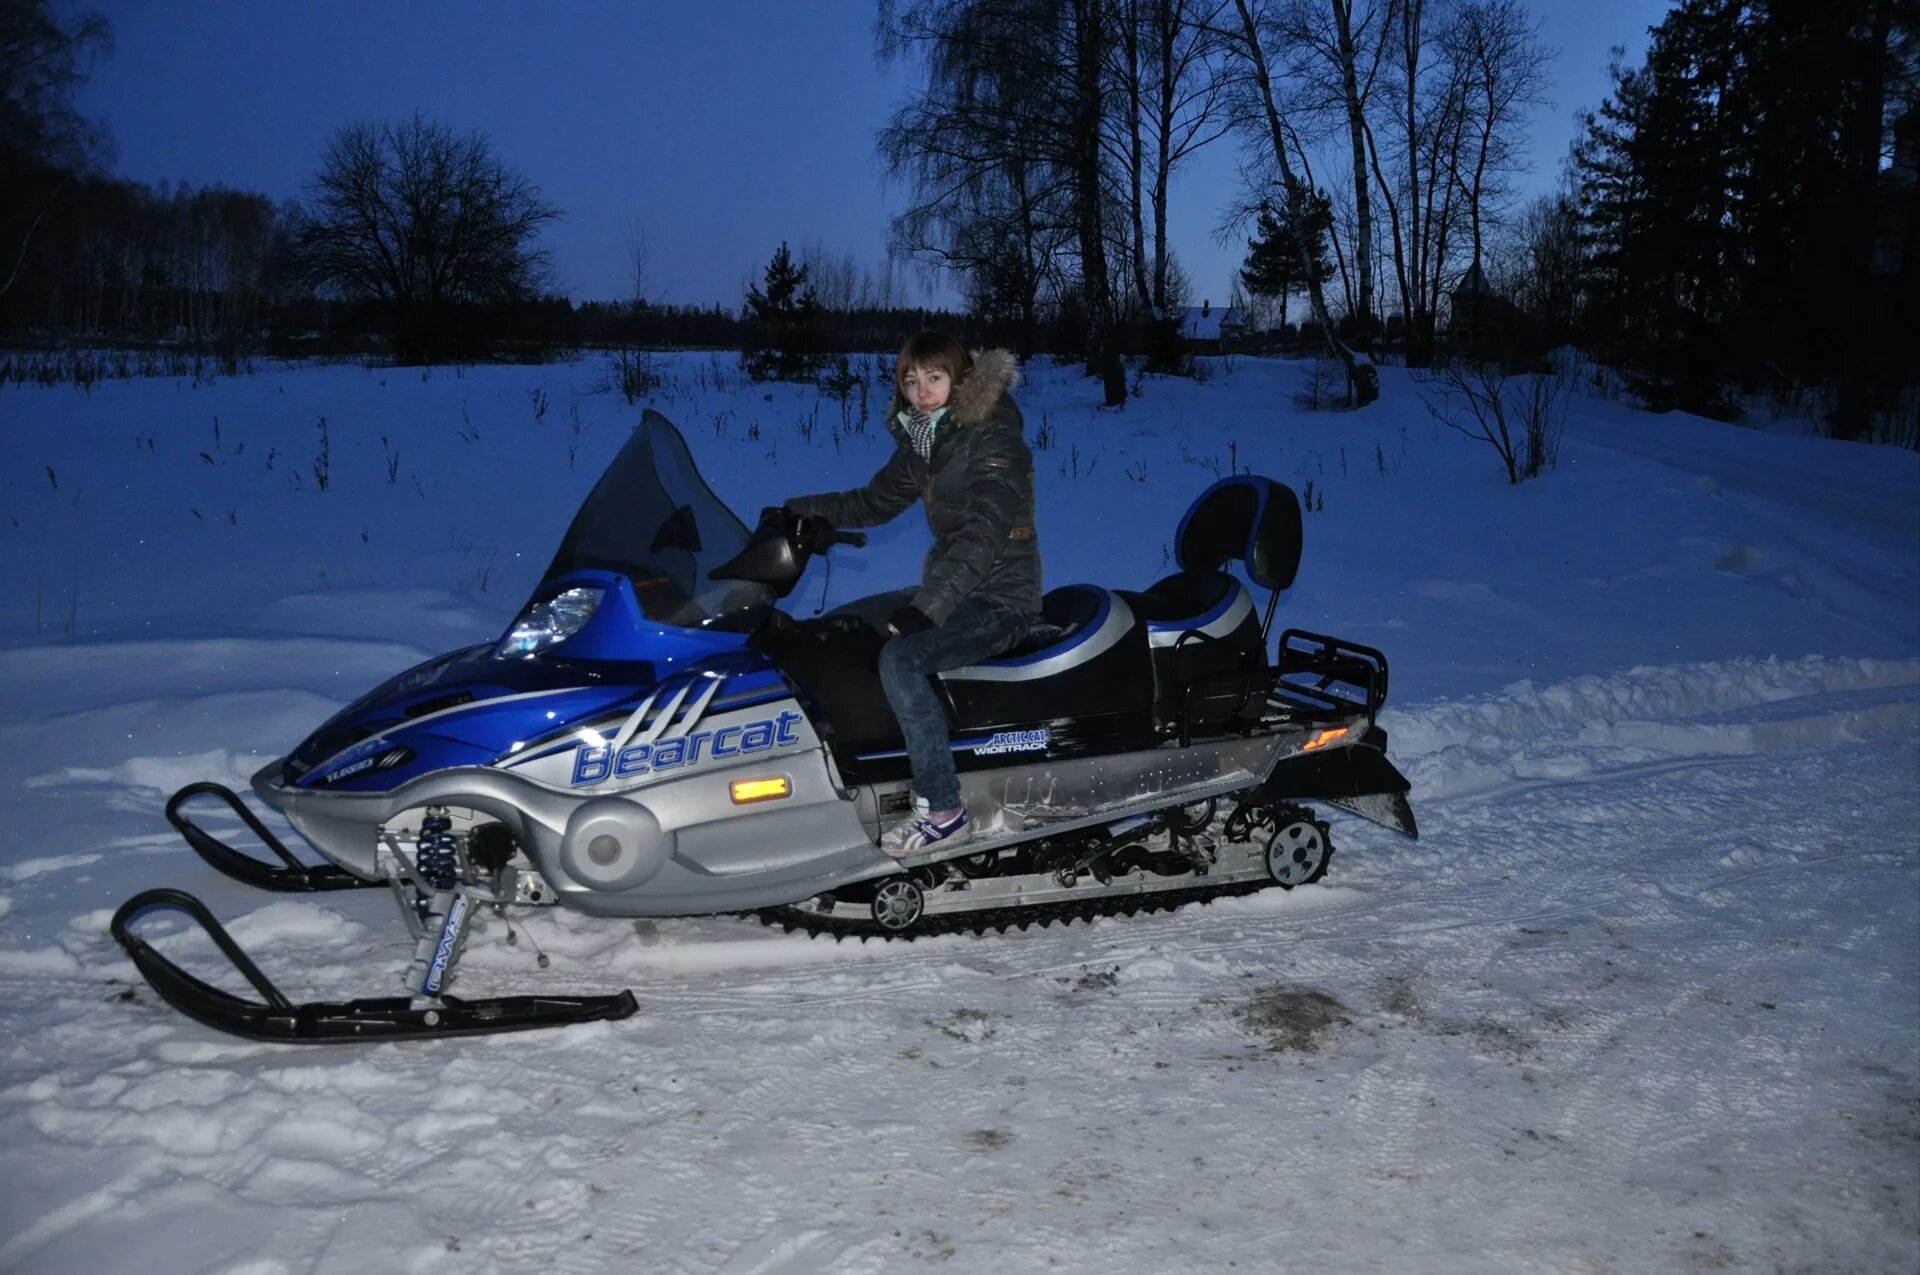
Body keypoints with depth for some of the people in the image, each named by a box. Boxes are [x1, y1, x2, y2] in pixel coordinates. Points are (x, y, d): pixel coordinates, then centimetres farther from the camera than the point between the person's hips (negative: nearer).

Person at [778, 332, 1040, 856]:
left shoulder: (994, 440, -17)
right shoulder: (923, 440, 9)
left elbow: (984, 534, -30)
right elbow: (873, 502, 20)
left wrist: (926, 607, -39)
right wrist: (797, 511, 7)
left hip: (1000, 600, -9)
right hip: (951, 589, 9)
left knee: (901, 657, -31)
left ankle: (943, 811, -25)